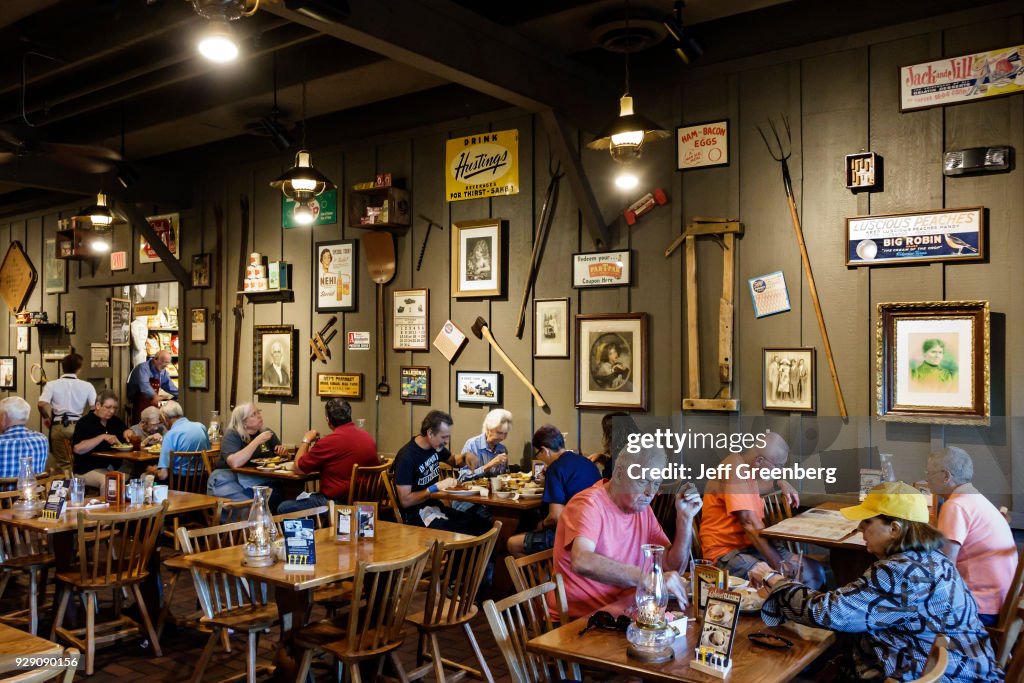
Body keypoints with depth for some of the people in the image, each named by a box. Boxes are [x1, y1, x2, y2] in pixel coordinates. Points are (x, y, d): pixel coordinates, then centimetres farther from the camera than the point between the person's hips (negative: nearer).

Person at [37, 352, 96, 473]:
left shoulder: (51, 385, -1)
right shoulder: (87, 386, 0)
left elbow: (41, 404, -13)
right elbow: (94, 407, -7)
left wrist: (47, 417, 6)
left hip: (59, 427, 0)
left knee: (62, 464, 9)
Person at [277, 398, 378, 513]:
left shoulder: (329, 441, -18)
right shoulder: (368, 437, 1)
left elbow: (298, 468, -7)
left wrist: (306, 440, 9)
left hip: (337, 503, -8)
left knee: (283, 508, 2)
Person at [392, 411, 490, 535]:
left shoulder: (435, 446, 3)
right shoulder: (407, 457, -20)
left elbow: (452, 460, 24)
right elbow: (405, 501, -20)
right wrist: (437, 487, -22)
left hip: (435, 507, 8)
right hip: (416, 515, -8)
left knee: (483, 525, -10)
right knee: (464, 534, -27)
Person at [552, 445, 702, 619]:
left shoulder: (642, 508, 7)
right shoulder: (589, 504, -16)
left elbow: (673, 566, 8)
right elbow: (581, 562, -35)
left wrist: (685, 518, -4)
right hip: (581, 618, -7)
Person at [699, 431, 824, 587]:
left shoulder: (744, 464, 9)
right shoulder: (734, 471, -20)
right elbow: (749, 522, -27)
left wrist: (779, 483, 17)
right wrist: (779, 565, -27)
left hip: (752, 544, 10)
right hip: (727, 552, -10)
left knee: (814, 572, -3)